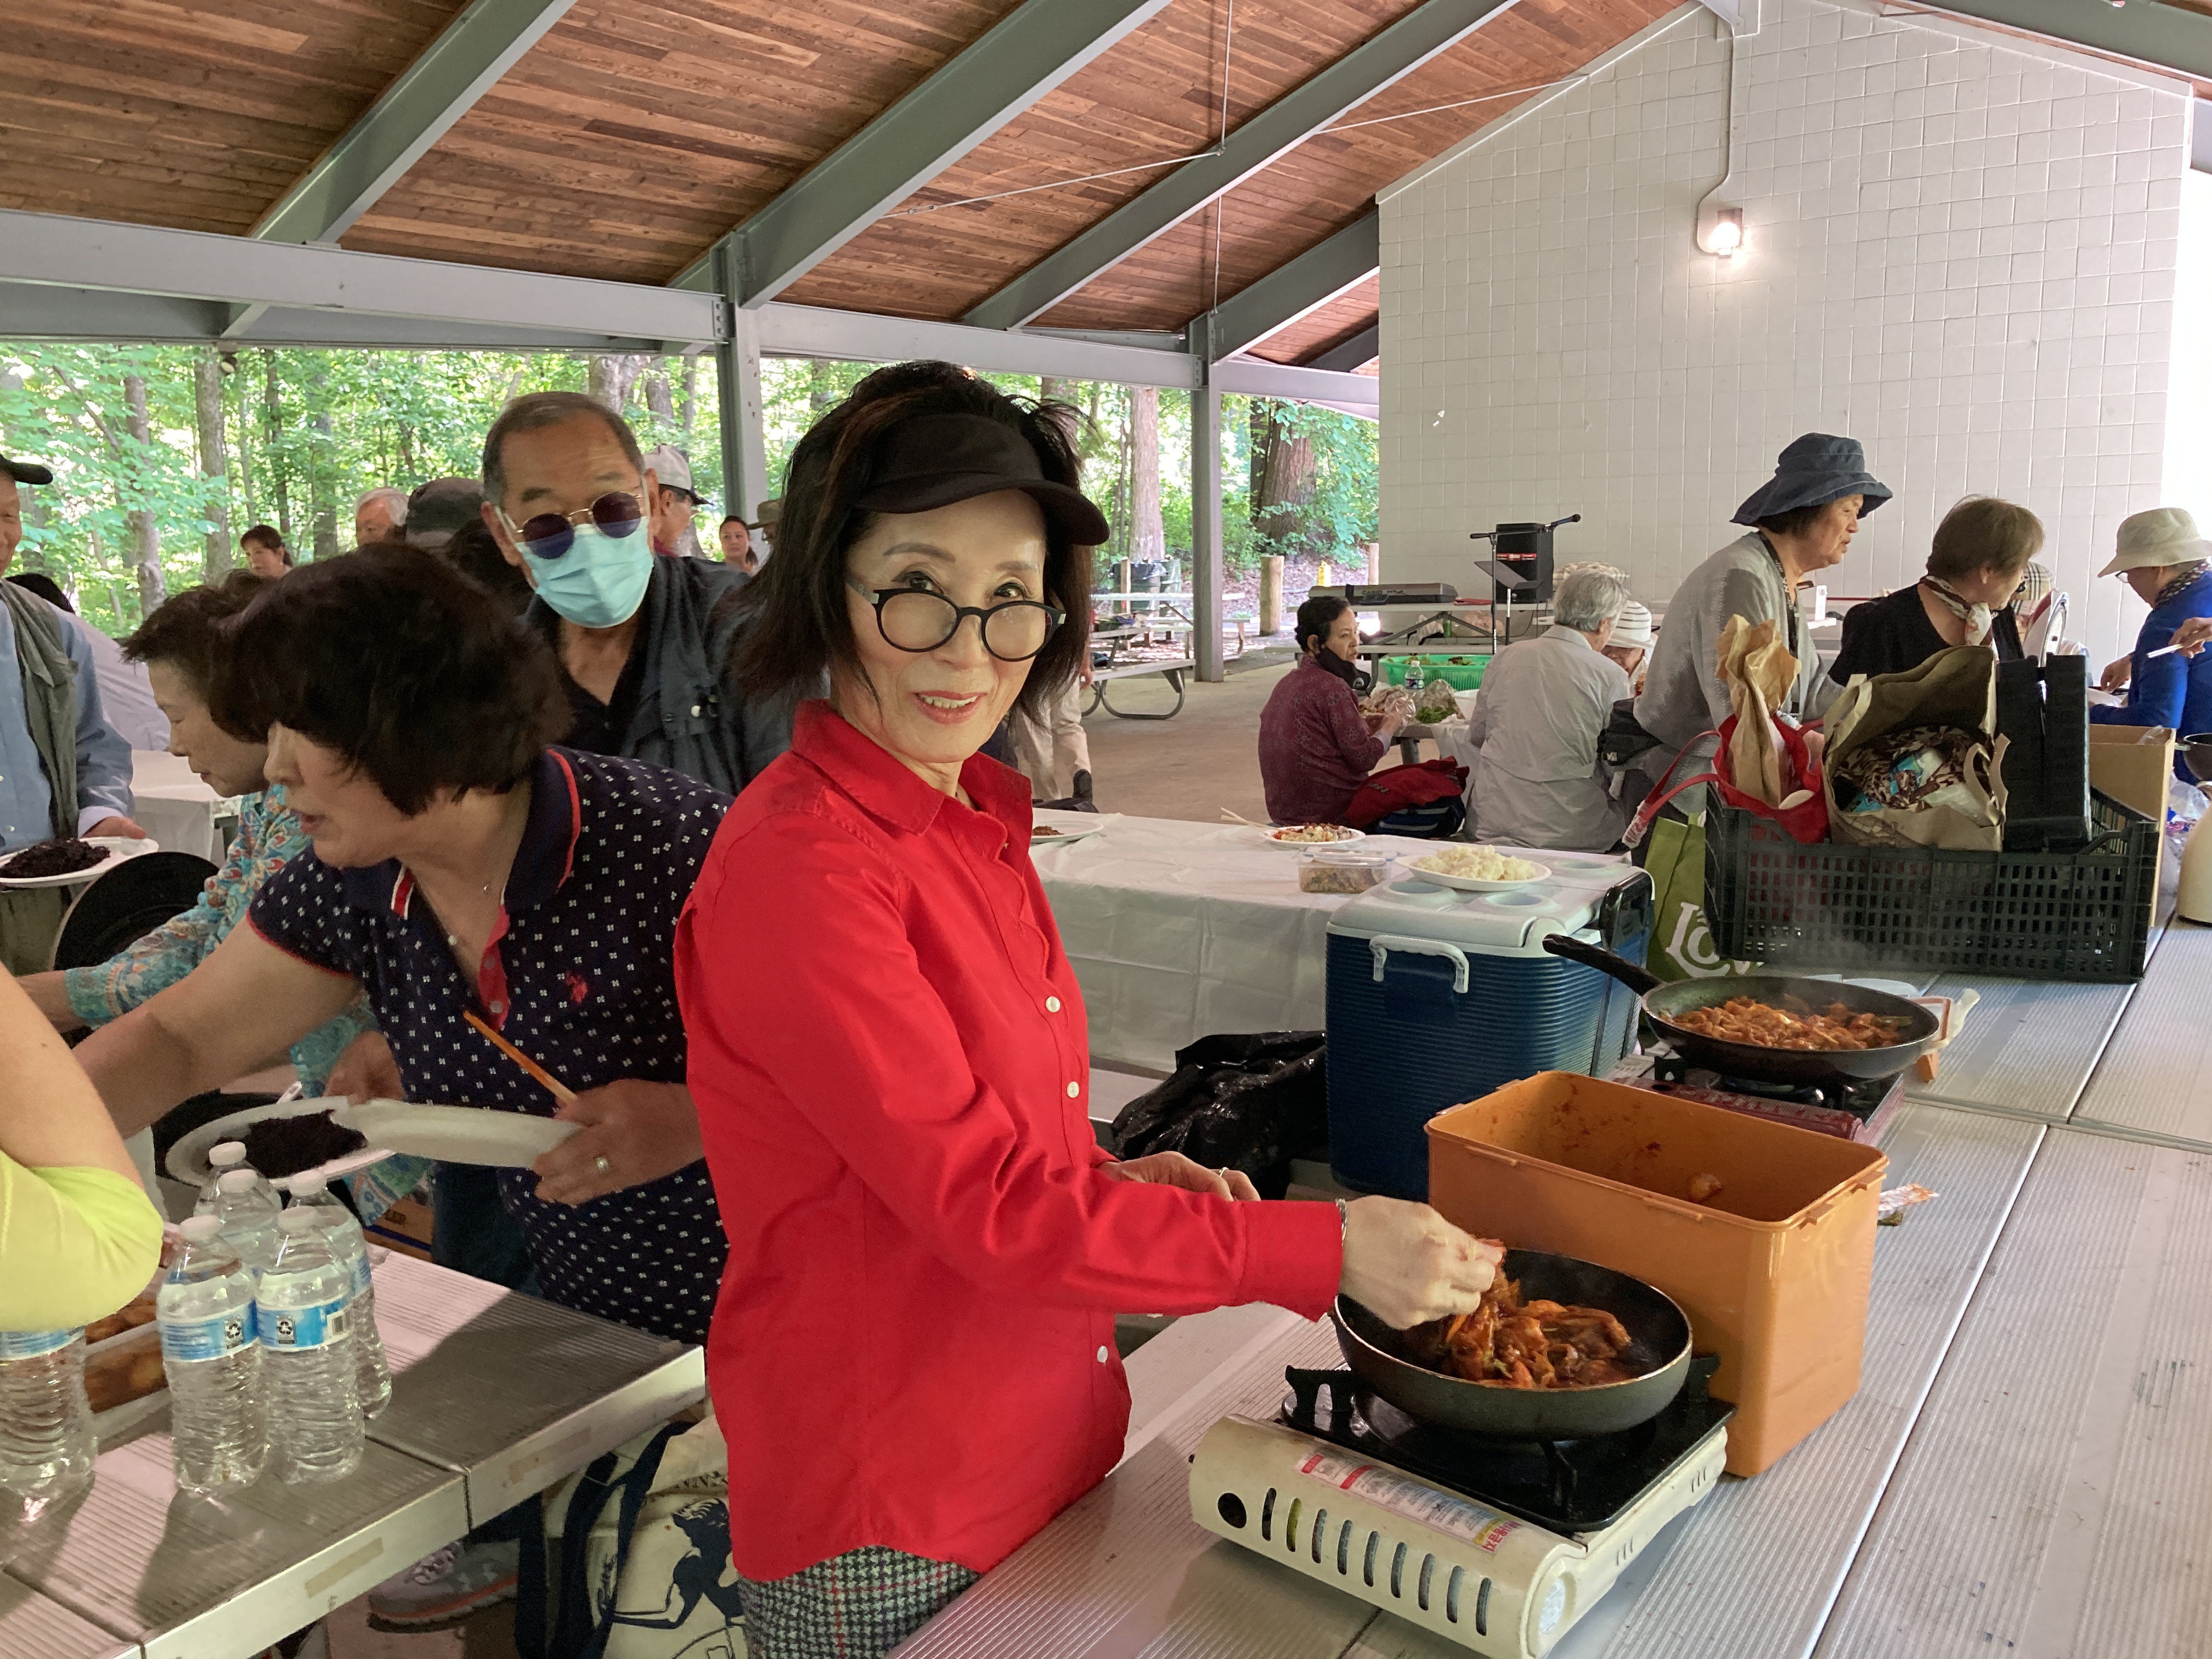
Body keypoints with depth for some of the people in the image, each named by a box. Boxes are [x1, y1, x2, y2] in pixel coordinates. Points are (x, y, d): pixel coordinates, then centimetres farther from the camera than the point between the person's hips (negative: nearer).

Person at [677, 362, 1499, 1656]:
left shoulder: (978, 823, 3)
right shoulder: (799, 867, -24)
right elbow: (986, 1209, -24)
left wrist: (1114, 1183, -4)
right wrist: (1327, 1248, -20)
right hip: (887, 1540, -7)